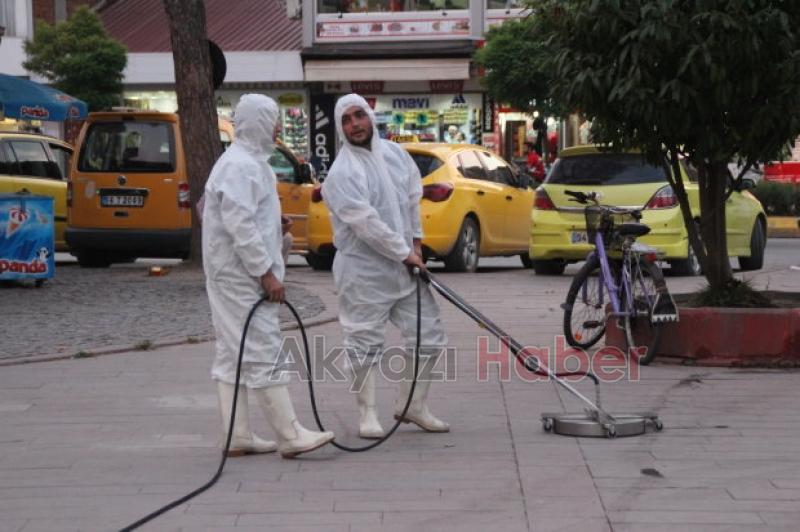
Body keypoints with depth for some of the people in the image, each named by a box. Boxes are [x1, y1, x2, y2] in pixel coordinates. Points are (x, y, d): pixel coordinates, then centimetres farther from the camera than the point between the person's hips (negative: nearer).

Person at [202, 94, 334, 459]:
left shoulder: (248, 162, 17)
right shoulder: (241, 166, -16)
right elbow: (240, 227, -23)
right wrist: (267, 273, -22)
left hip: (234, 276, 11)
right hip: (241, 276, -11)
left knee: (233, 355, 9)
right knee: (264, 353, -10)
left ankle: (238, 436, 12)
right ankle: (290, 436, -10)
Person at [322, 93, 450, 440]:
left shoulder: (395, 154, 7)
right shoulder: (342, 173, -15)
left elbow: (413, 197, 17)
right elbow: (366, 223, -20)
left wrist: (416, 241, 8)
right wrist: (404, 253, -16)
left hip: (404, 267, 6)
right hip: (363, 271, -6)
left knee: (428, 336, 8)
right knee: (364, 343, -1)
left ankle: (412, 406, 22)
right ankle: (367, 413, 13)